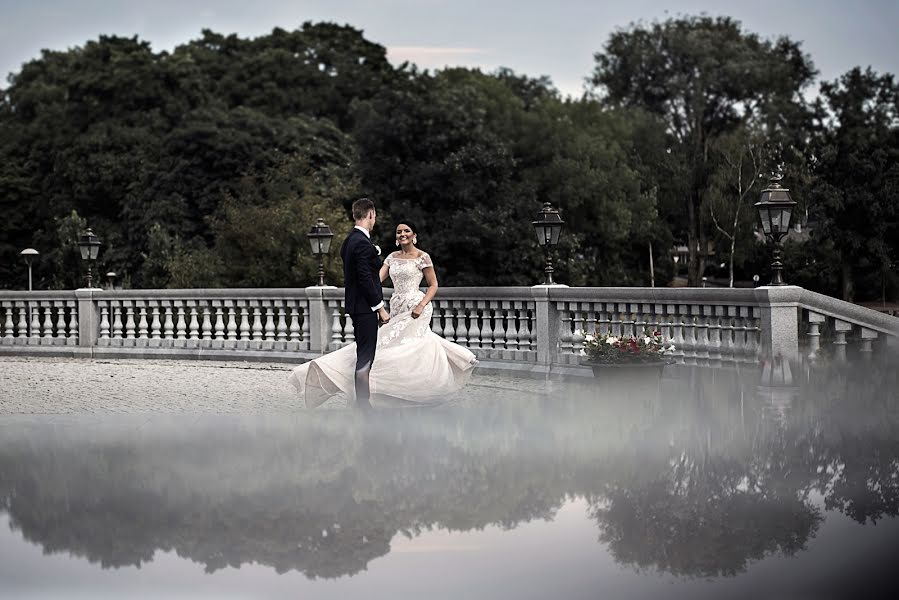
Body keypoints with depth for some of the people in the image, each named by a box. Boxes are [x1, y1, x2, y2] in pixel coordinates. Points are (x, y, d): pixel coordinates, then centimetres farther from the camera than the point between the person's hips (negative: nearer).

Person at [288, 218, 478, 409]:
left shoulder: (422, 257, -2)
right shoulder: (392, 257, 14)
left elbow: (433, 285, -2)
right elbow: (377, 278, 5)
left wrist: (421, 305, -16)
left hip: (415, 308, -6)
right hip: (397, 308, 6)